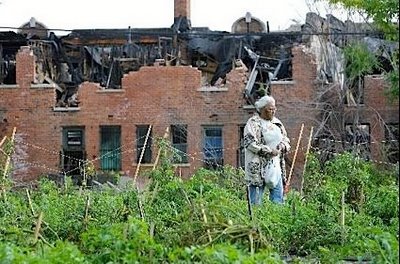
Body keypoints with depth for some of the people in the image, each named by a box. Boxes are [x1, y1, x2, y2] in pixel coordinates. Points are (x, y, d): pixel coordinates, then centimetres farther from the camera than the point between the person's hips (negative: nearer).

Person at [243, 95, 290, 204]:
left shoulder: (277, 123, 17)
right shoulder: (253, 123, -6)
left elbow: (286, 140, 21)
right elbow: (250, 142, -17)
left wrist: (282, 146, -3)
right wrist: (269, 151, -17)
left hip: (276, 166, 7)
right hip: (258, 168, -7)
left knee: (278, 199, 8)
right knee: (256, 201, -4)